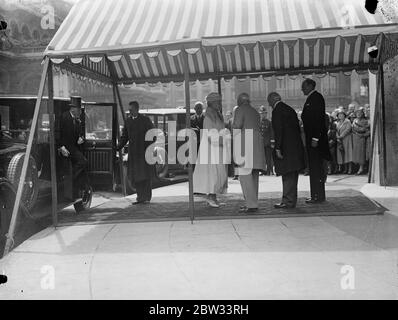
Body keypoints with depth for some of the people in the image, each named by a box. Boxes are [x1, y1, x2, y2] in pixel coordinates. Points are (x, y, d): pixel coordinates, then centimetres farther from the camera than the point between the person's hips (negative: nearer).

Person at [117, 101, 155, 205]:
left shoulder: (145, 120, -3)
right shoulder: (128, 120, 10)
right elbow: (124, 136, 15)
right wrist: (118, 147, 3)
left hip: (144, 151, -5)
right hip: (133, 152, 5)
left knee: (145, 175, -1)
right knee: (134, 176, 5)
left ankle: (146, 198, 8)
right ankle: (140, 197, 17)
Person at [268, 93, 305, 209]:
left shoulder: (277, 110, -10)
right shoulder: (290, 109, 16)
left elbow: (278, 130, -17)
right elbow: (297, 127, 18)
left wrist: (278, 148, -16)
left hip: (287, 148, -9)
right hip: (296, 147, 9)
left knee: (288, 176, -6)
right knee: (292, 176, 14)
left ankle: (288, 201, -4)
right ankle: (291, 200, 21)